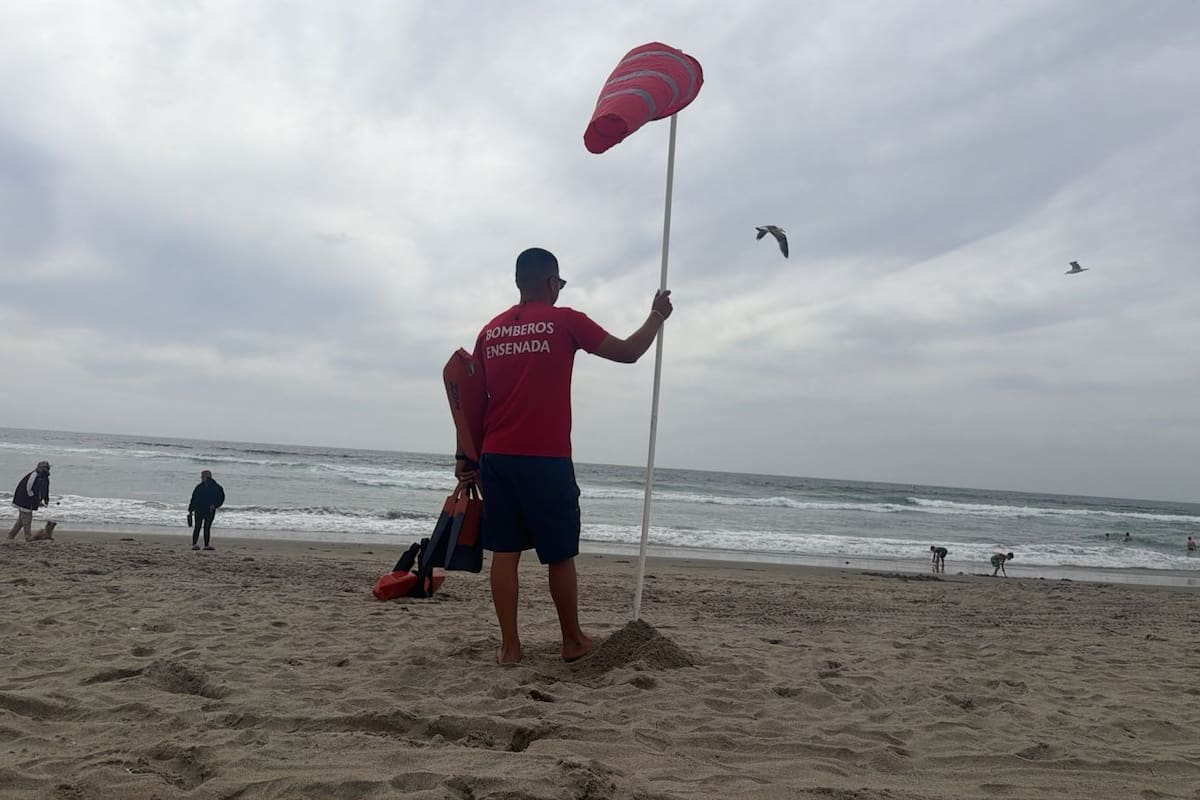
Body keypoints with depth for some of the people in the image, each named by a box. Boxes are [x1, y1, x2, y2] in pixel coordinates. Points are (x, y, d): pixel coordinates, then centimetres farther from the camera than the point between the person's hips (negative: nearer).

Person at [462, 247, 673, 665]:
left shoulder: (490, 330, 11)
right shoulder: (565, 321, -3)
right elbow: (627, 352, 2)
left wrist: (466, 455, 17)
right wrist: (657, 316, 18)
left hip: (496, 458, 5)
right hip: (546, 459, -4)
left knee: (504, 552, 7)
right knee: (560, 554, 8)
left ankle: (509, 645, 10)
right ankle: (573, 640, 20)